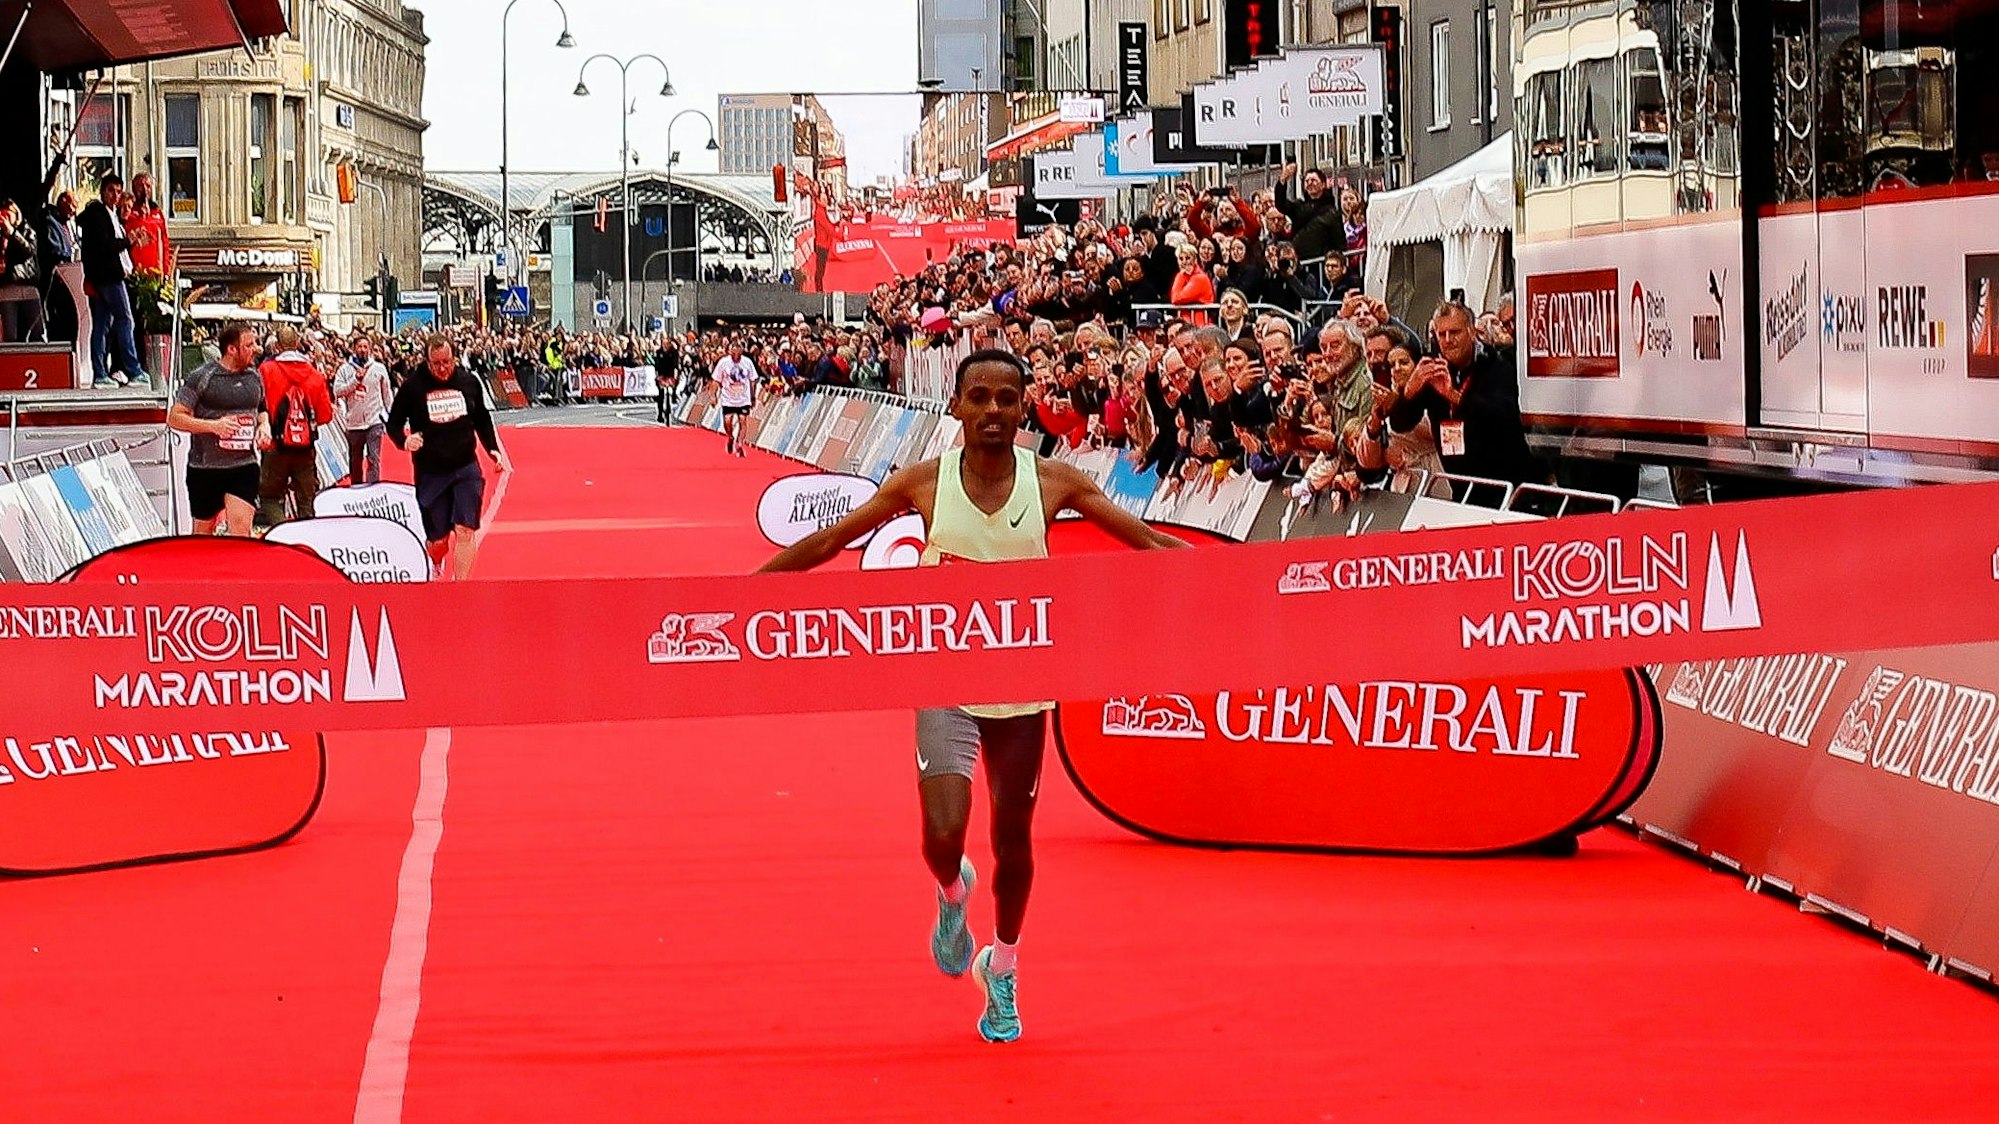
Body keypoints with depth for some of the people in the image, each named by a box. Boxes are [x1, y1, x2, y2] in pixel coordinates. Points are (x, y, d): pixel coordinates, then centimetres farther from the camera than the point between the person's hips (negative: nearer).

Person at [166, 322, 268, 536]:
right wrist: (213, 425, -21)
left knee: (241, 527, -12)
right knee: (203, 531, 11)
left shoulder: (254, 377, 8)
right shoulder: (202, 377, -9)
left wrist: (264, 425, 3)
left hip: (244, 465, 3)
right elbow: (174, 418, -9)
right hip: (205, 468, -3)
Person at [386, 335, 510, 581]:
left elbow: (482, 420, 17)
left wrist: (493, 449, 9)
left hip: (466, 469, 1)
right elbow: (394, 422, 3)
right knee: (438, 539, 4)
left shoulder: (469, 381, 2)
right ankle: (436, 568, 39)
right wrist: (404, 441, -17)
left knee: (465, 530, -12)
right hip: (430, 474, -1)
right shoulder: (412, 387, -6)